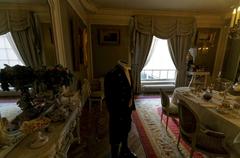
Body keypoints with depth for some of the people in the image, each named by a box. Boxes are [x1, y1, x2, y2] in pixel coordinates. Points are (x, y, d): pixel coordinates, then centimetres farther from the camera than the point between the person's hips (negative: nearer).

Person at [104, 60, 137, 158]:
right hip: (118, 111, -8)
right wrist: (114, 113, -18)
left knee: (126, 130, 28)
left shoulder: (127, 71, 1)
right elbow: (109, 98, -22)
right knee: (116, 134, 15)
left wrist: (132, 105, 13)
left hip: (127, 108, 9)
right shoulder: (112, 75, -26)